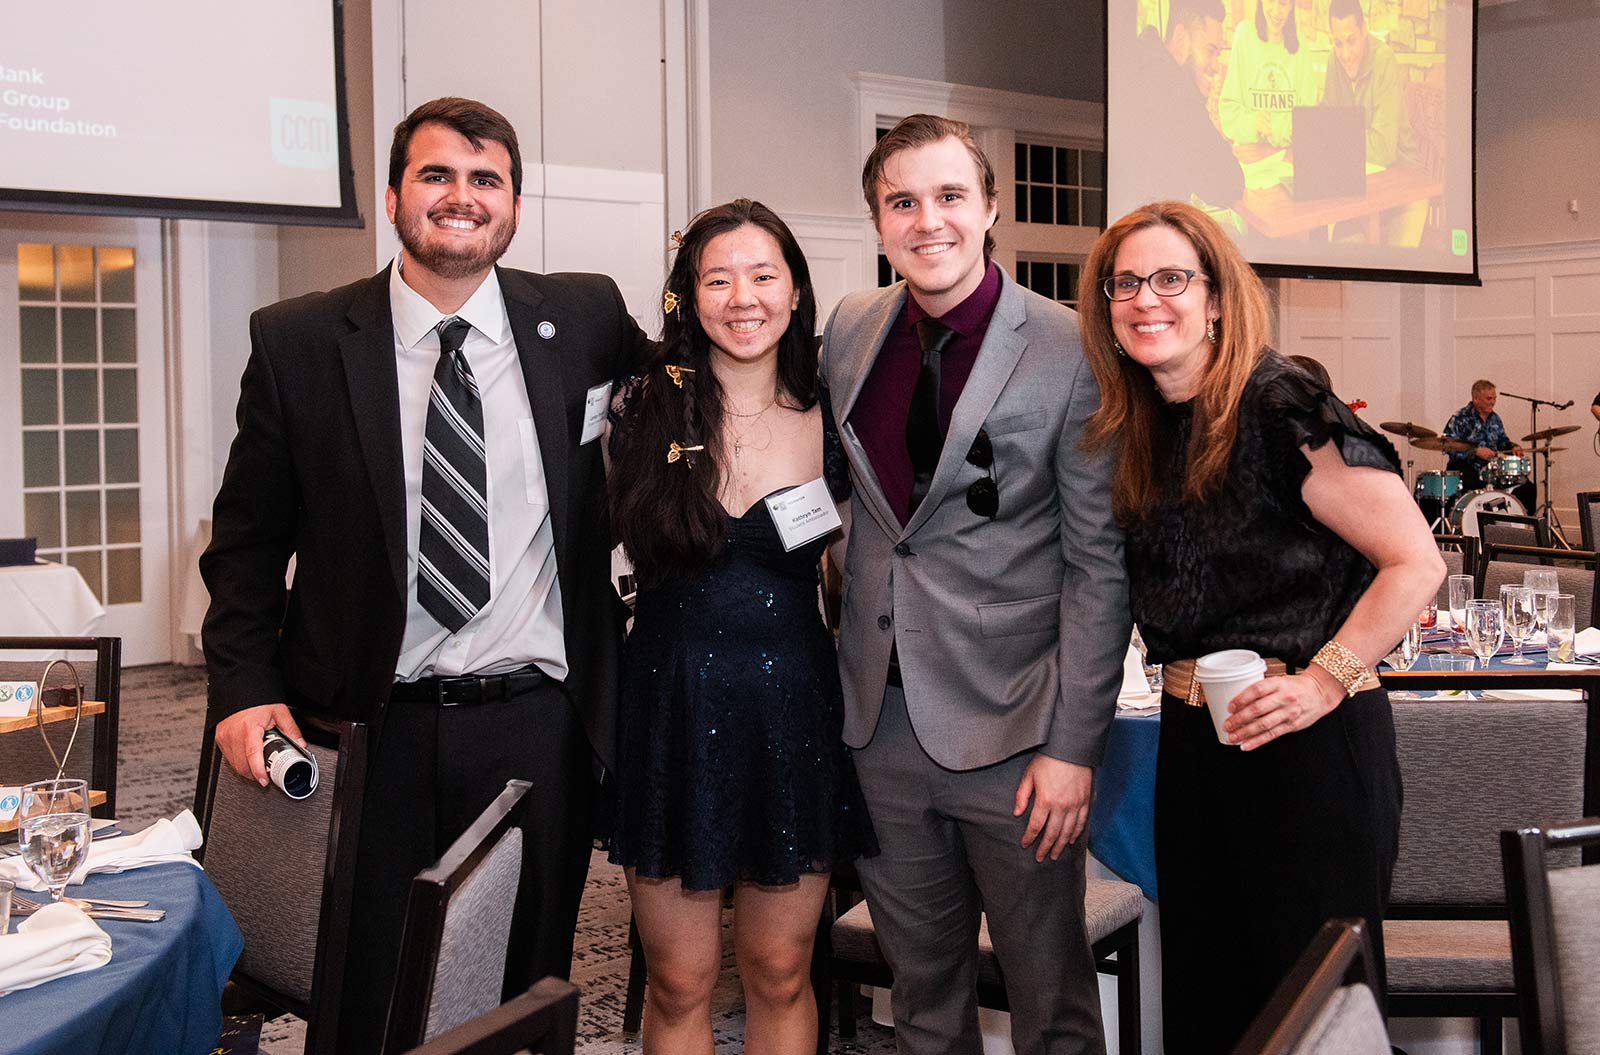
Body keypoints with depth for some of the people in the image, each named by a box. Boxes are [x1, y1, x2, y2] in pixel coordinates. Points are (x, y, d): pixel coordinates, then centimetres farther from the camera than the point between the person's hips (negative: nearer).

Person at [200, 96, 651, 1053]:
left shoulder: (587, 319, 1)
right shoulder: (298, 342, -1)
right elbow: (249, 535, 4)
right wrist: (244, 687, -5)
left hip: (539, 726, 1)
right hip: (374, 731, 0)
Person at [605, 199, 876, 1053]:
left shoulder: (830, 427, 0)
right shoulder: (645, 413, -3)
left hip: (795, 711, 1)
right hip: (672, 711, -1)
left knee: (780, 975, 11)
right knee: (679, 982, 8)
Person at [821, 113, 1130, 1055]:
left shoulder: (1070, 350, -10)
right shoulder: (851, 329, 5)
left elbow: (1100, 564, -9)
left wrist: (1073, 745, -12)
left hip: (1011, 730, -4)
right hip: (881, 722, 4)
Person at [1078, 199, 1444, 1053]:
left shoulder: (1281, 411, -15)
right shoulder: (1140, 430, 7)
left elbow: (1415, 562, -16)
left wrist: (1325, 679, -19)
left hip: (1307, 737, -7)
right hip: (1192, 735, 8)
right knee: (1202, 984, 18)